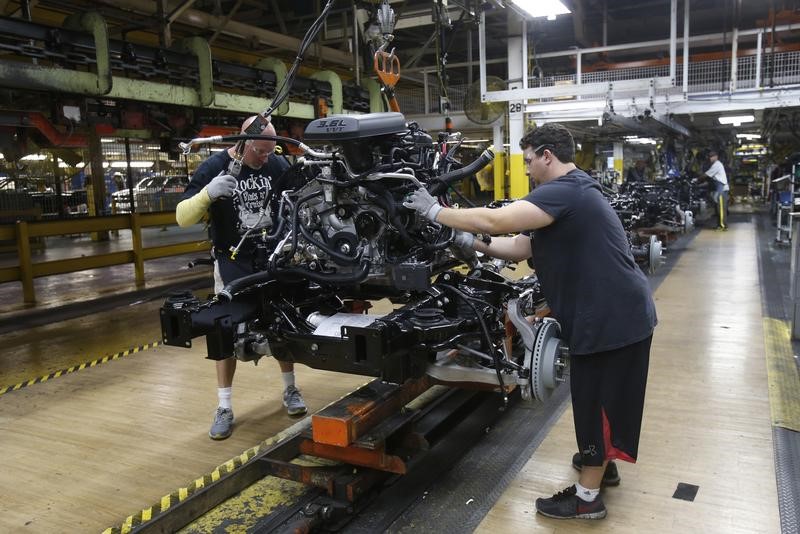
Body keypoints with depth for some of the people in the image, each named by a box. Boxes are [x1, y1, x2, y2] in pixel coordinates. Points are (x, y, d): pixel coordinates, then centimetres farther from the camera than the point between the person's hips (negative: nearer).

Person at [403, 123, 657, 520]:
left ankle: (587, 498, 17)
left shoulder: (563, 192, -21)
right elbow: (520, 248, 11)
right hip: (614, 312, 10)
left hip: (613, 316, -10)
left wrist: (435, 212, -20)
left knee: (596, 403, 2)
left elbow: (495, 221, -32)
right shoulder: (570, 192, 14)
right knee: (597, 400, 25)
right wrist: (469, 242, 2)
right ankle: (600, 461, 44)